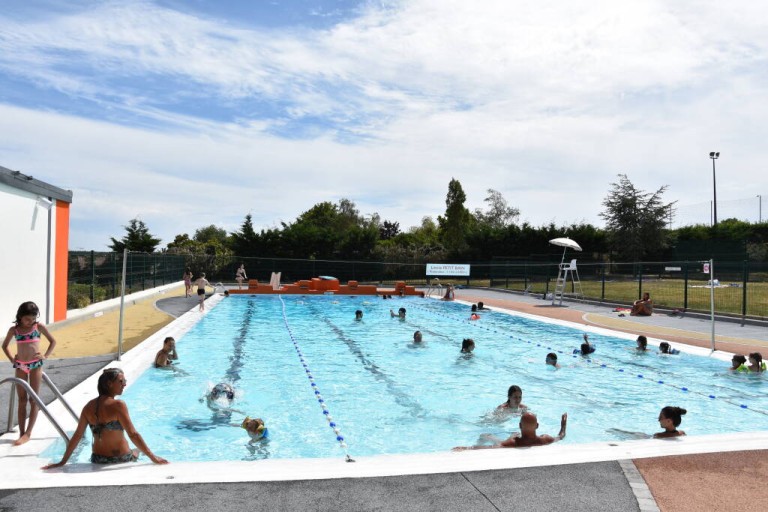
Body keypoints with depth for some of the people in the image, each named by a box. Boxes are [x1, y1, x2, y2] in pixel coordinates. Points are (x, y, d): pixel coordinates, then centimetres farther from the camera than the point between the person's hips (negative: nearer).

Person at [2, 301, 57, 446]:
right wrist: (11, 359, 5)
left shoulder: (39, 327, -3)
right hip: (20, 365, 2)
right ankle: (21, 433, 10)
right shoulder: (14, 330, 1)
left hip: (35, 365, -2)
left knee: (34, 400, -2)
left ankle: (28, 433, 1)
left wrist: (46, 356, -4)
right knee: (22, 400, 6)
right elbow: (4, 345, 17)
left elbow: (53, 341, 7)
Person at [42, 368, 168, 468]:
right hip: (121, 460, -5)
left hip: (97, 460, 5)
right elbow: (133, 434, -24)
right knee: (136, 451, 30)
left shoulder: (89, 406, -2)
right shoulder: (118, 405, -21)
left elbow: (77, 436, 1)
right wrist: (152, 457, -22)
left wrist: (63, 461, 11)